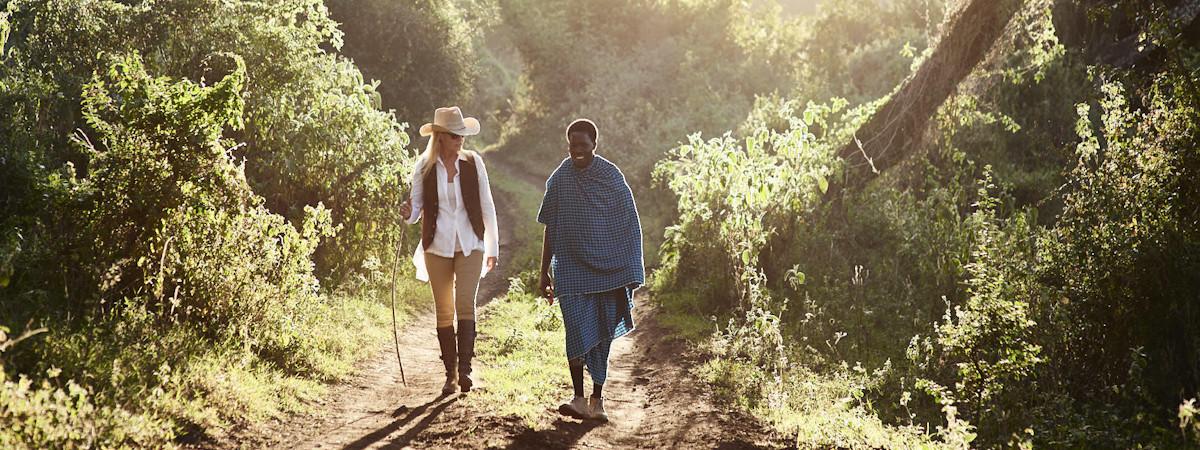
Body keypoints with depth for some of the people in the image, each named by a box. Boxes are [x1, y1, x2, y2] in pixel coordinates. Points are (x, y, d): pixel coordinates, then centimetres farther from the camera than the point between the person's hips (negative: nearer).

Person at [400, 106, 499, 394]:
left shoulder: (473, 162, 2)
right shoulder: (424, 167, 1)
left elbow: (487, 206, 7)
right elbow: (416, 205, 7)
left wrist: (493, 248, 7)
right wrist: (409, 213, -18)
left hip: (469, 245, -1)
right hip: (437, 247, 1)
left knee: (465, 304, -16)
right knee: (444, 311, 4)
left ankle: (465, 368, -13)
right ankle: (451, 375, 13)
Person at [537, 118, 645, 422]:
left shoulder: (611, 176, -2)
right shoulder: (559, 179, 2)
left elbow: (629, 225, 2)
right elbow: (550, 229, 8)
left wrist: (632, 271, -1)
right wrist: (545, 273, 8)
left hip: (607, 268, 0)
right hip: (571, 269, 0)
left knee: (602, 333, 5)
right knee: (578, 331, -10)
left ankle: (597, 399, 16)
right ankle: (579, 399, -3)